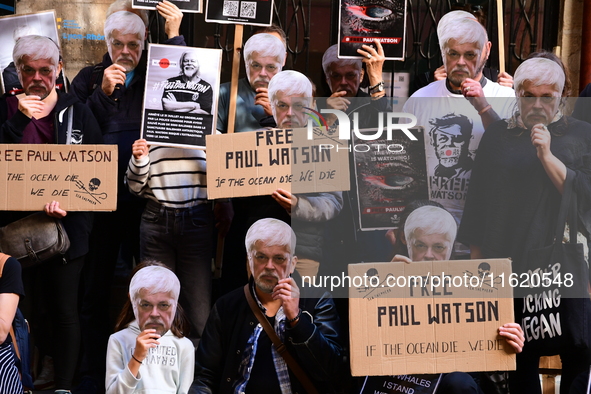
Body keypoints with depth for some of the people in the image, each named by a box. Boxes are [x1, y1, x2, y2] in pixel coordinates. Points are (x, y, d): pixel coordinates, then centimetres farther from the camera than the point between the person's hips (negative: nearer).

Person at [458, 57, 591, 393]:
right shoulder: (498, 136, 9)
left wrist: (547, 155, -15)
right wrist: (477, 256, 8)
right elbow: (479, 201, 11)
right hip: (511, 261, 1)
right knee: (521, 356, 4)